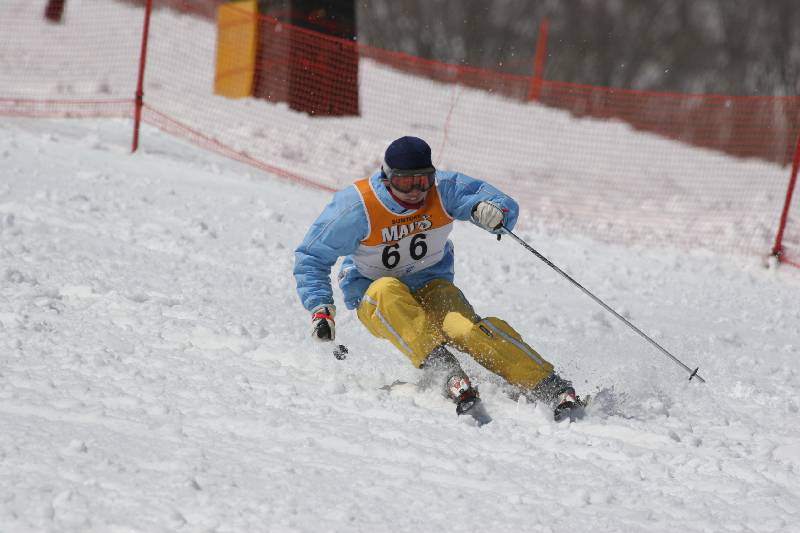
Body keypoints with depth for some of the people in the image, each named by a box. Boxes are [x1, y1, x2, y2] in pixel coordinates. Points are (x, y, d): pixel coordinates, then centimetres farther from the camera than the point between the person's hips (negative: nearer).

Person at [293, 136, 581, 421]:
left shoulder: (443, 189, -13)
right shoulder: (358, 207, -20)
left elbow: (506, 207, -7)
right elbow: (311, 258, -10)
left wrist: (493, 211, -32)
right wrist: (320, 308, -22)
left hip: (432, 286, 1)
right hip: (374, 299, -1)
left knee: (466, 328, -31)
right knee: (388, 291, -39)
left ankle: (549, 387, -33)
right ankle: (443, 369, -46)